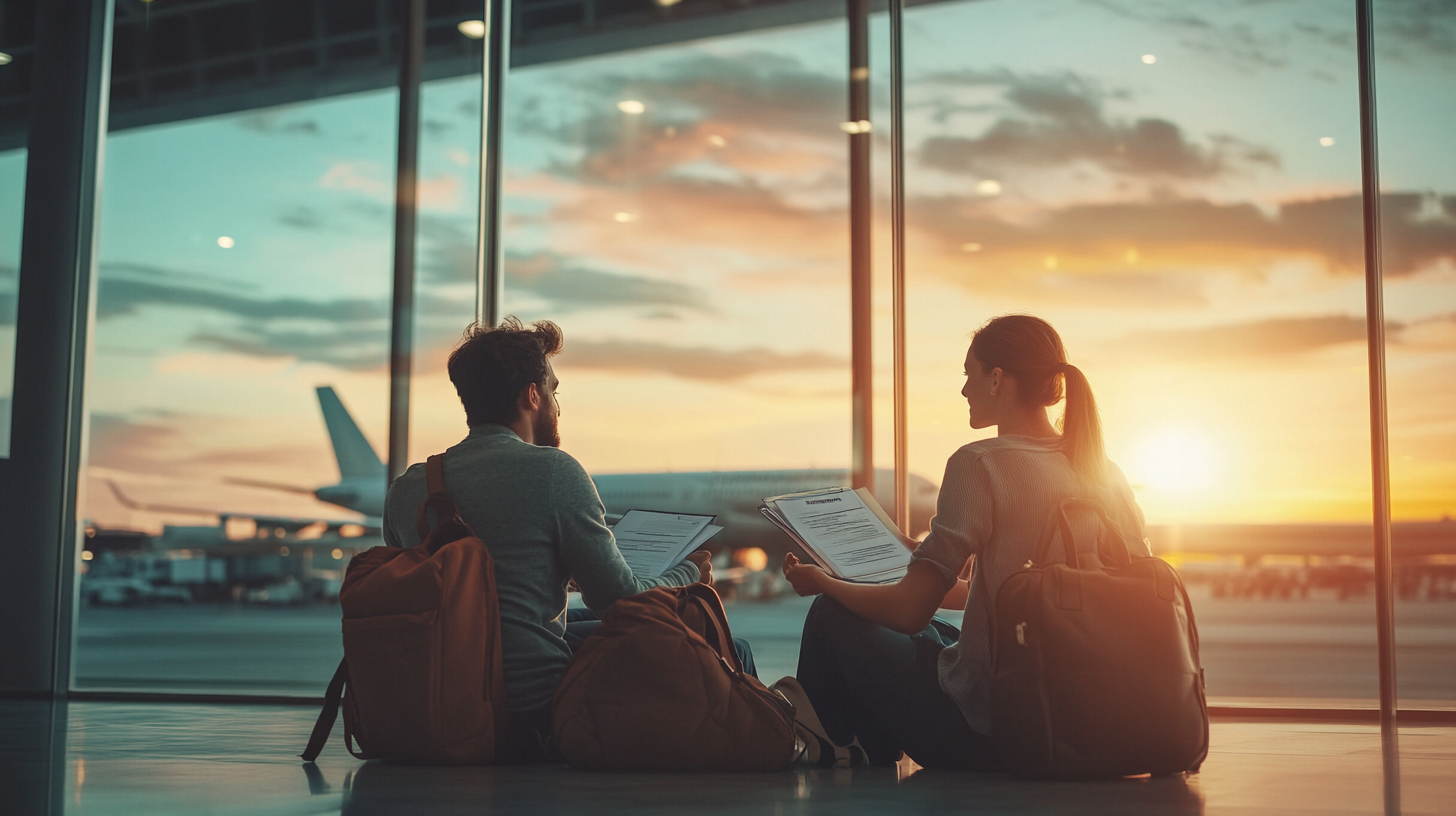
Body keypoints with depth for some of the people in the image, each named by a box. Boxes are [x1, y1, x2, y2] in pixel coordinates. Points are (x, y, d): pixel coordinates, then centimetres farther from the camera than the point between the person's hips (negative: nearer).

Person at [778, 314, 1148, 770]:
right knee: (930, 631, 31)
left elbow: (909, 611, -17)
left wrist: (822, 583, 3)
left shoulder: (980, 464, -16)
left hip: (984, 732, -8)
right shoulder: (1107, 474, 5)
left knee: (831, 617, 12)